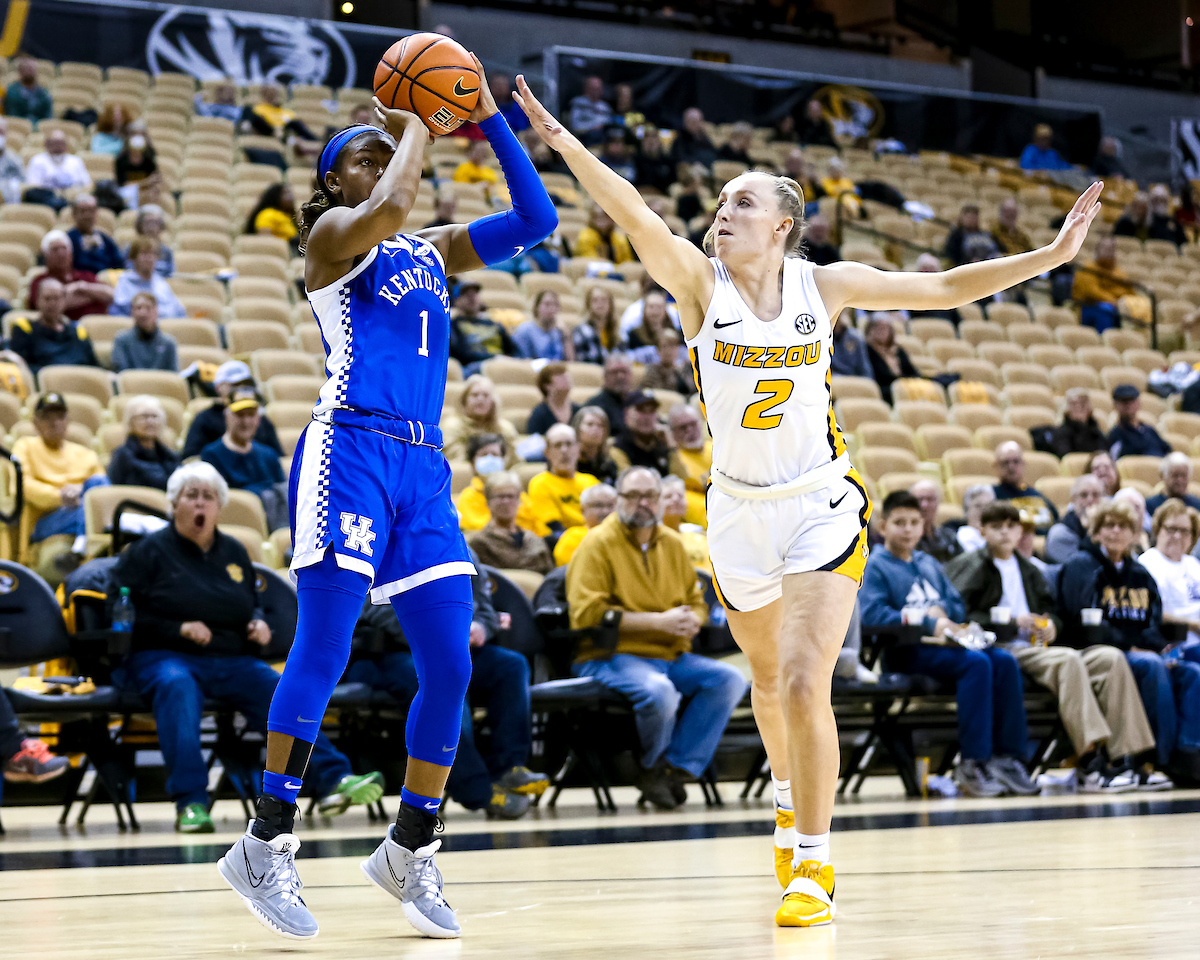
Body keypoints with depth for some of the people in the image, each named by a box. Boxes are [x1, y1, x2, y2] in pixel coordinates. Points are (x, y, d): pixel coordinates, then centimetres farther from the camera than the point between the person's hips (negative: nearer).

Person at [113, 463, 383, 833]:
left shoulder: (234, 553, 20)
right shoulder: (149, 551, 5)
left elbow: (251, 606, 33)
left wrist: (257, 624, 8)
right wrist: (179, 629, -15)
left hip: (229, 661, 4)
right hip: (161, 656, -4)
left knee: (280, 691, -24)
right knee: (177, 686, -40)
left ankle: (332, 781, -33)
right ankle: (190, 802, -46)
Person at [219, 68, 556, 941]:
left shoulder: (432, 250, 22)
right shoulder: (333, 234, 4)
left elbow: (537, 220, 16)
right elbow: (389, 208, -19)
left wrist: (489, 120, 11)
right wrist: (416, 123, -2)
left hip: (423, 469, 7)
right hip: (350, 451, -6)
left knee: (450, 666, 1)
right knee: (324, 652, -12)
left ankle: (411, 851, 13)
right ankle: (267, 845, -5)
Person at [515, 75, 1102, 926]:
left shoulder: (824, 285, -5)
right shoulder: (700, 282, -8)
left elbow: (946, 290, -1)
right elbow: (636, 216, -23)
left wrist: (1052, 255, -7)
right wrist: (559, 140, -38)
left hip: (822, 504, -2)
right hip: (740, 510, 2)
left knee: (805, 682, -15)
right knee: (769, 680, 19)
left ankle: (814, 865, -4)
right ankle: (793, 802, 48)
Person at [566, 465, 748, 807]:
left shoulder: (672, 544, 16)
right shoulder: (598, 544, -4)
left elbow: (697, 600, 25)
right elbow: (586, 613, -14)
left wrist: (692, 620, -3)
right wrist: (658, 621, -17)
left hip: (671, 656, 7)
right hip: (612, 657, -6)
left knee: (730, 680, -18)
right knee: (660, 691, -36)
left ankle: (674, 768, -14)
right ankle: (654, 765, -4)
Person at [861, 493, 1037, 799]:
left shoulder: (930, 564, 26)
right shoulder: (875, 566, 4)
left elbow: (958, 607, 23)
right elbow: (873, 614, -12)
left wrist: (941, 611, -2)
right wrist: (930, 623, -16)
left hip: (944, 645, 7)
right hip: (906, 651, -7)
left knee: (1004, 660, -20)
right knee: (976, 662, -31)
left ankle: (1008, 757, -20)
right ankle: (972, 763, -30)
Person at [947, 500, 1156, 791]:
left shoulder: (1029, 570, 29)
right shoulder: (970, 567, 5)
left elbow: (1050, 610, 29)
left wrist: (1051, 625, 4)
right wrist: (1010, 621, -14)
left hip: (1036, 647, 7)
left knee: (1111, 658, -15)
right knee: (1067, 661, -35)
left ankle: (1126, 756, -24)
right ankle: (1091, 765, -42)